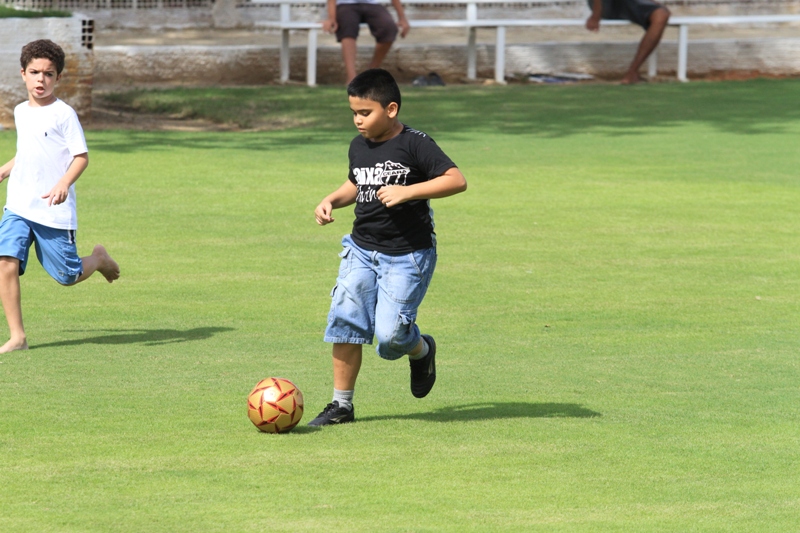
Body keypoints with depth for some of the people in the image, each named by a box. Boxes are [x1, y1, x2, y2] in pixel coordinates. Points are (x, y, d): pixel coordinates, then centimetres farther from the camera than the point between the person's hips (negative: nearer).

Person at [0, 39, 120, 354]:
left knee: (68, 276, 3)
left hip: (53, 211, -5)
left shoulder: (63, 114, -8)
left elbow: (81, 157, -12)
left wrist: (64, 184, -27)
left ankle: (99, 258, 38)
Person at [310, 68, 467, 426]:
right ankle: (342, 404, 5)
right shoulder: (359, 147, 9)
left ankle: (421, 350, 23)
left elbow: (457, 180, -19)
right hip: (361, 249, 6)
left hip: (407, 255, -6)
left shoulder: (414, 145, -12)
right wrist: (332, 201, 9)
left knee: (390, 333, -13)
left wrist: (407, 191, -26)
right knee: (344, 319, -4)